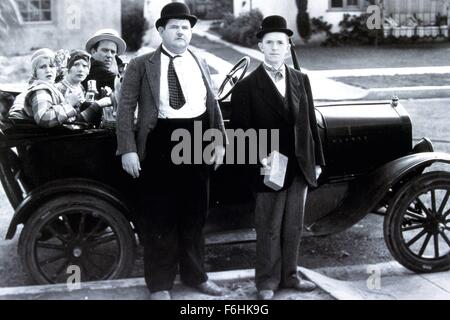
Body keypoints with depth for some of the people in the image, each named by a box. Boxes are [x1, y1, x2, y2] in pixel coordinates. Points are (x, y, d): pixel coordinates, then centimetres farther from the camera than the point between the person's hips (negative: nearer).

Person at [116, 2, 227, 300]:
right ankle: (160, 283, 20)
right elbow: (125, 108, -6)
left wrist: (220, 141, 6)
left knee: (194, 215, 16)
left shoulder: (201, 64, 11)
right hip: (160, 144, -4)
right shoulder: (141, 65, -3)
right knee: (159, 218, 5)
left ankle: (195, 274, 33)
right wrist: (128, 150, -14)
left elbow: (212, 104, 16)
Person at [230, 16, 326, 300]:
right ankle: (267, 281, 19)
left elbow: (310, 122, 10)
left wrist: (317, 160, 10)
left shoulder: (301, 80, 8)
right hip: (270, 167, -4)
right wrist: (259, 156, -18)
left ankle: (289, 275, 28)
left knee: (294, 226, 13)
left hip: (300, 166, 4)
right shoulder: (247, 86, -6)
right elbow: (241, 129, -7)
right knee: (269, 228, 5)